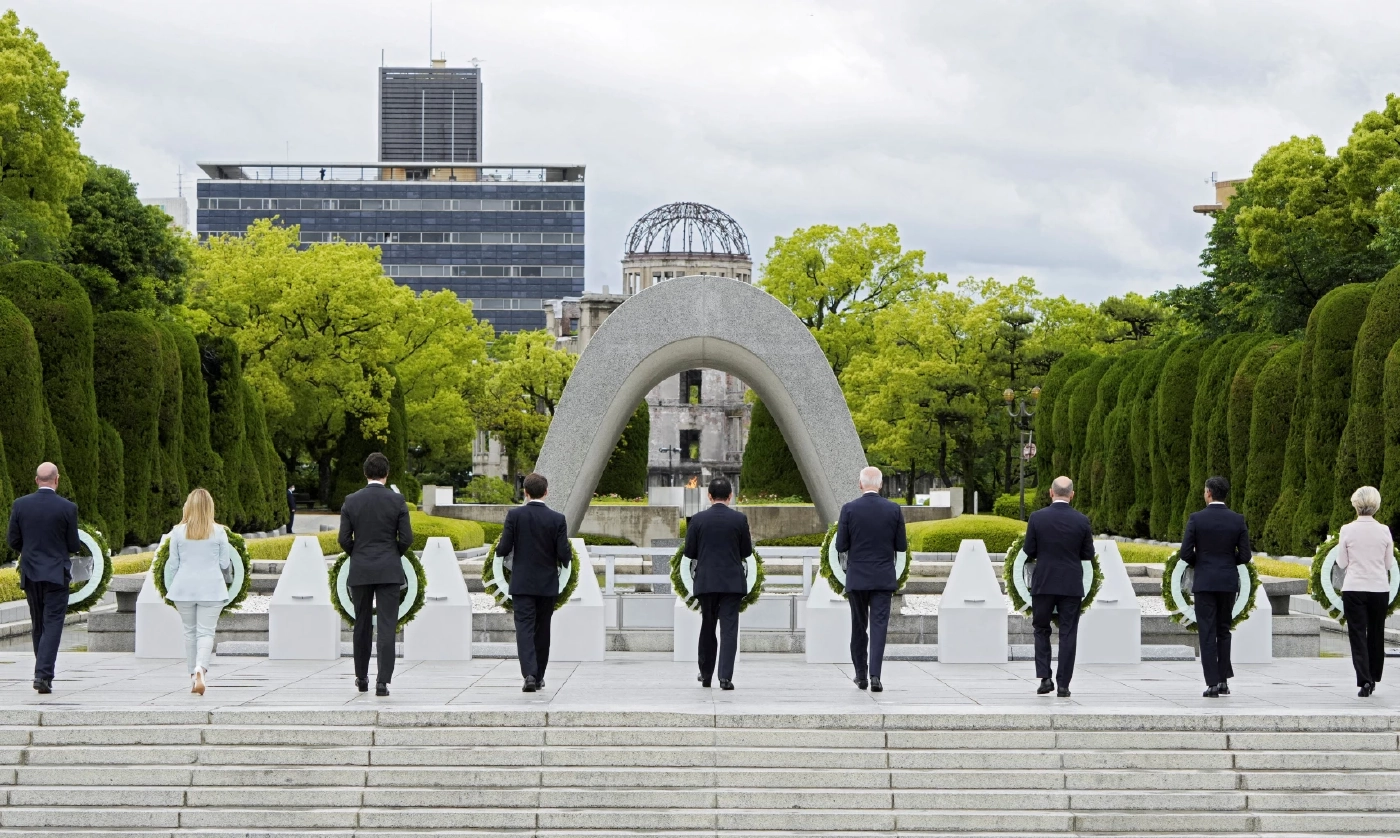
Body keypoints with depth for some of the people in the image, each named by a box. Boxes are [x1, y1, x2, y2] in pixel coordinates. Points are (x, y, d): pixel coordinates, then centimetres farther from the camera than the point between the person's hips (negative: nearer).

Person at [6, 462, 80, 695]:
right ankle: (43, 675, -16)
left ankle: (43, 673, 23)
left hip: (30, 574, 3)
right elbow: (73, 546, -6)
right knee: (53, 625, -3)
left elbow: (13, 541, 2)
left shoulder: (20, 505, -2)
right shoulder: (67, 508, -10)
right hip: (57, 574, -3)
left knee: (38, 625, 16)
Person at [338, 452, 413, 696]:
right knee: (387, 626, -3)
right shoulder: (397, 500, -5)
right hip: (389, 571, -2)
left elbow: (344, 539, -2)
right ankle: (383, 681, -11)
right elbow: (406, 538, -6)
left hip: (360, 572, 2)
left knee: (362, 626, 14)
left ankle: (362, 678, 23)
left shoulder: (351, 501, -1)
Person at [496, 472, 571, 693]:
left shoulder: (514, 515, -8)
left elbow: (503, 549, -10)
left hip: (522, 584, -1)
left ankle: (529, 674, -22)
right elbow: (564, 555, -9)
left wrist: (499, 549, 14)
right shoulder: (557, 519, -7)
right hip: (548, 585, 1)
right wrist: (568, 556, 15)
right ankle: (539, 677, 22)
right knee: (542, 631, 14)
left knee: (524, 628, -4)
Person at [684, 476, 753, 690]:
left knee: (707, 628, 15)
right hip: (732, 582, -1)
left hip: (706, 582, 1)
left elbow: (689, 552, 0)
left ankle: (706, 674, 24)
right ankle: (725, 677, -12)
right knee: (729, 629, -2)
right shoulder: (739, 519, -4)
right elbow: (747, 551, 2)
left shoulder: (698, 519, -3)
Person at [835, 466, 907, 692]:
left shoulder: (849, 509, -7)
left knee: (858, 627, 12)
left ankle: (861, 675, 18)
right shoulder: (894, 510, -3)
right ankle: (875, 675, -13)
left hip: (857, 578, 0)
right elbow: (901, 546, 0)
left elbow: (841, 546, -6)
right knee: (879, 626, -2)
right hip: (883, 578, 0)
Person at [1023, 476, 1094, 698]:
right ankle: (1063, 684, 3)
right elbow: (1088, 554, 1)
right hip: (1071, 585, 0)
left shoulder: (1037, 517, -7)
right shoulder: (1081, 521, -5)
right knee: (1068, 634, 5)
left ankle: (1045, 677, 3)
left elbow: (1029, 551, -3)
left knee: (1041, 629, 15)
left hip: (1043, 583, 0)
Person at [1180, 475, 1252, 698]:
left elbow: (1185, 553, -8)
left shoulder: (1196, 518, -7)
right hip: (1228, 582, 3)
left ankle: (1212, 683, -6)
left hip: (1204, 582, -3)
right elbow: (1245, 555, -1)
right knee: (1224, 631, 16)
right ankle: (1223, 680, 13)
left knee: (1207, 633, 0)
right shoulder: (1238, 520, -1)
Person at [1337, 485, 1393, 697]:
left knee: (1358, 636, 1)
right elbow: (1388, 563, 4)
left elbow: (1342, 564, -1)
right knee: (1376, 634, 17)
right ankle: (1373, 678, 26)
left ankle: (1364, 680, -14)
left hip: (1354, 589, -2)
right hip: (1379, 589, 2)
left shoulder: (1347, 530, -8)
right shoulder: (1384, 531, -4)